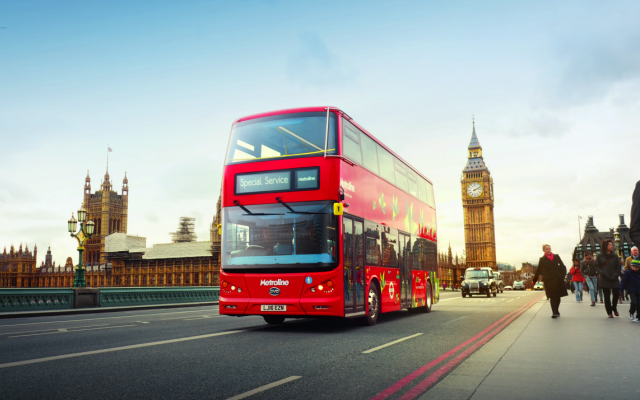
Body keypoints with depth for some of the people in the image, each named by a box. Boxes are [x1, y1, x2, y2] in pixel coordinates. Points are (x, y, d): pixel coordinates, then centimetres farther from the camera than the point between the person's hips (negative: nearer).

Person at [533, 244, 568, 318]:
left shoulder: (556, 257, 11)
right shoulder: (542, 259, 5)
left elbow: (562, 267, 13)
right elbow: (538, 270, 8)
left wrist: (562, 276, 0)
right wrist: (534, 281, 9)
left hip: (557, 279, 3)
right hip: (548, 280, -2)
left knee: (557, 296, 6)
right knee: (552, 297, -8)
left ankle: (556, 312, 20)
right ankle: (555, 312, -9)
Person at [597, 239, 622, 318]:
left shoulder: (615, 256, 7)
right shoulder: (600, 256, 2)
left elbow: (618, 267, 7)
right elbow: (598, 267, 1)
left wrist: (615, 275, -6)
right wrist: (603, 274, -12)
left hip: (614, 279, 1)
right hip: (604, 279, -1)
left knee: (616, 294, -6)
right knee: (607, 296, 3)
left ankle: (614, 308, 21)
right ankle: (609, 312, 14)